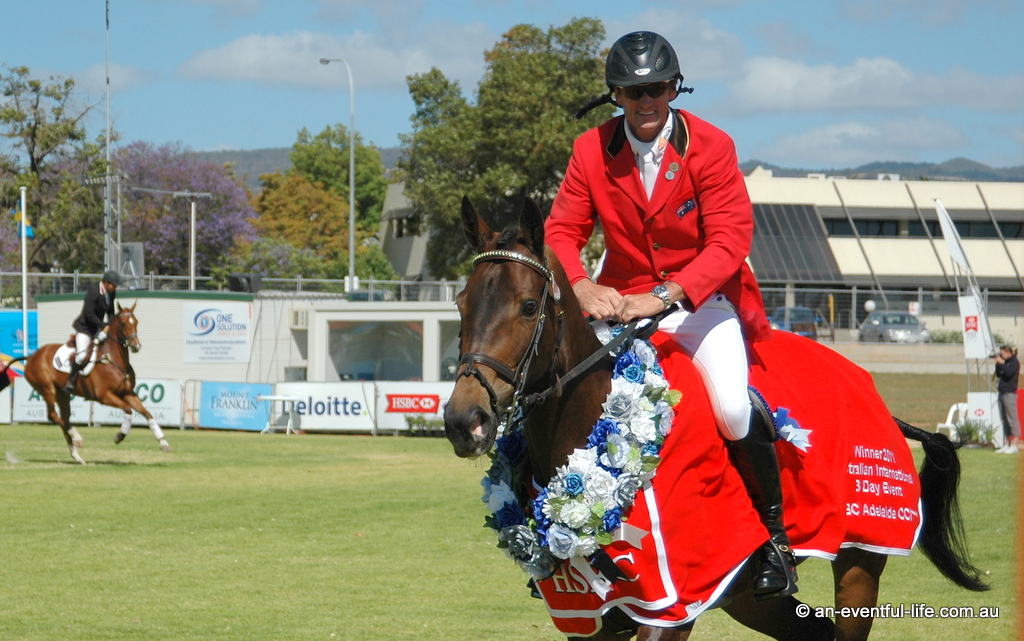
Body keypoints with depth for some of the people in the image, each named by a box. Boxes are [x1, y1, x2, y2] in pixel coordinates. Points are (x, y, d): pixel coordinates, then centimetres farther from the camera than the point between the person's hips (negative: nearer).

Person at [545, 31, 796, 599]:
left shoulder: (711, 147, -11)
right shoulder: (590, 150, -1)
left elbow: (730, 240, -18)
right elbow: (562, 231, -4)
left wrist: (663, 296, -32)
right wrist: (582, 286, -27)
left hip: (702, 298, -3)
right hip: (622, 299, 4)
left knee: (733, 407, -27)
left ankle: (775, 532, -6)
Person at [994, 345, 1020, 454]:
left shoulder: (1014, 362, -7)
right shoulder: (1006, 363, 18)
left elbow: (1008, 373, -21)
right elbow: (998, 374, 18)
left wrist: (1001, 363, -12)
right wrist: (997, 364, 6)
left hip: (1010, 393, -9)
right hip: (1002, 392, 9)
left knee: (1012, 418, -9)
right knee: (1004, 419, 10)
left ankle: (1014, 445, -10)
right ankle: (1007, 444, 14)